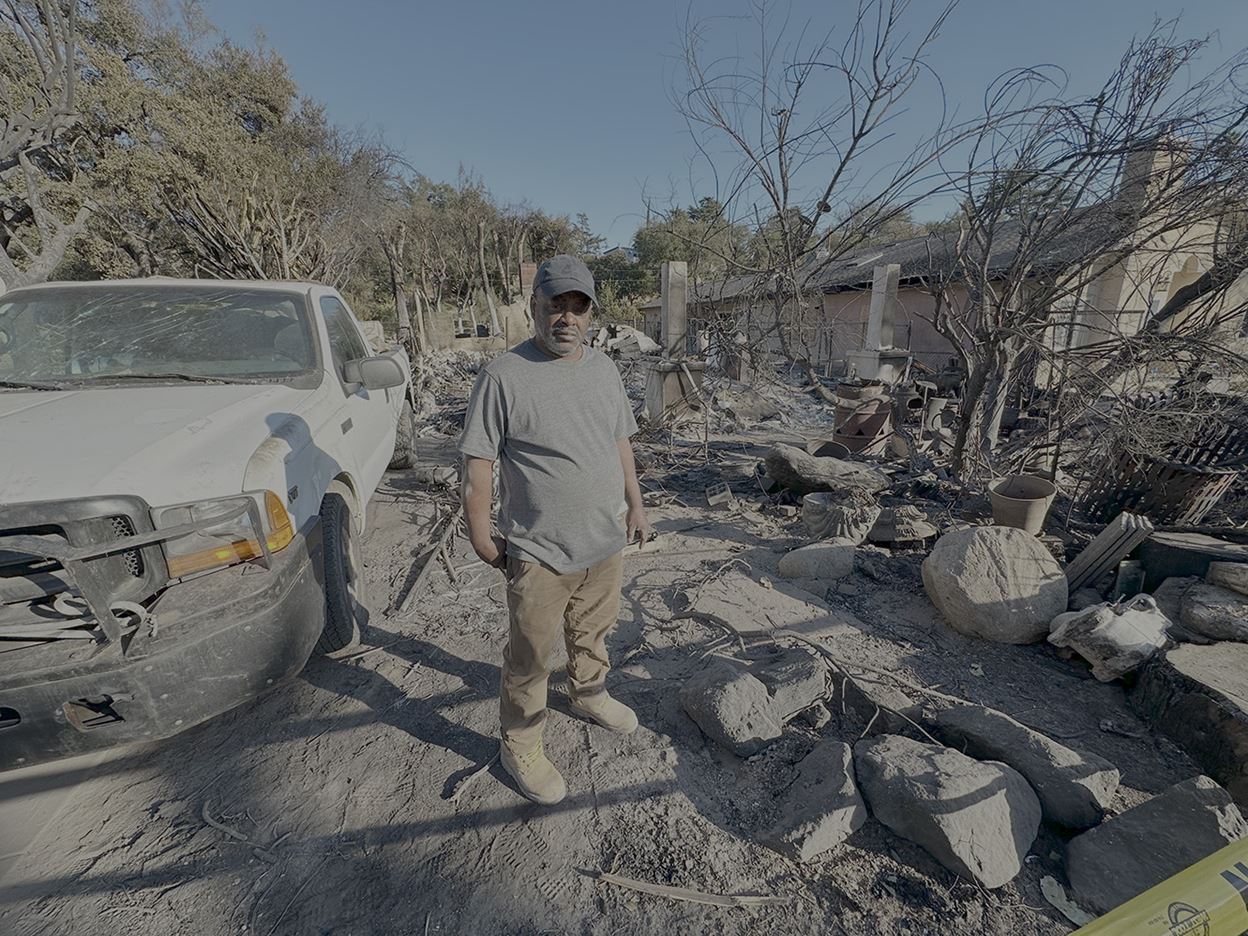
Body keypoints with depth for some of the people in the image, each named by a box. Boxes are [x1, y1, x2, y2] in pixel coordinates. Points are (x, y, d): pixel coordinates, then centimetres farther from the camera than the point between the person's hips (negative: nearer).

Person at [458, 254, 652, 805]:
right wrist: (481, 538, -10)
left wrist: (635, 505, 14)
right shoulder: (503, 376, -14)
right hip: (539, 552, -5)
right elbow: (478, 463, -11)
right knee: (531, 656, 11)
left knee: (591, 634, 26)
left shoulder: (603, 368, 5)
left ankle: (589, 696, 53)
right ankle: (520, 745, 35)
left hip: (606, 542, 6)